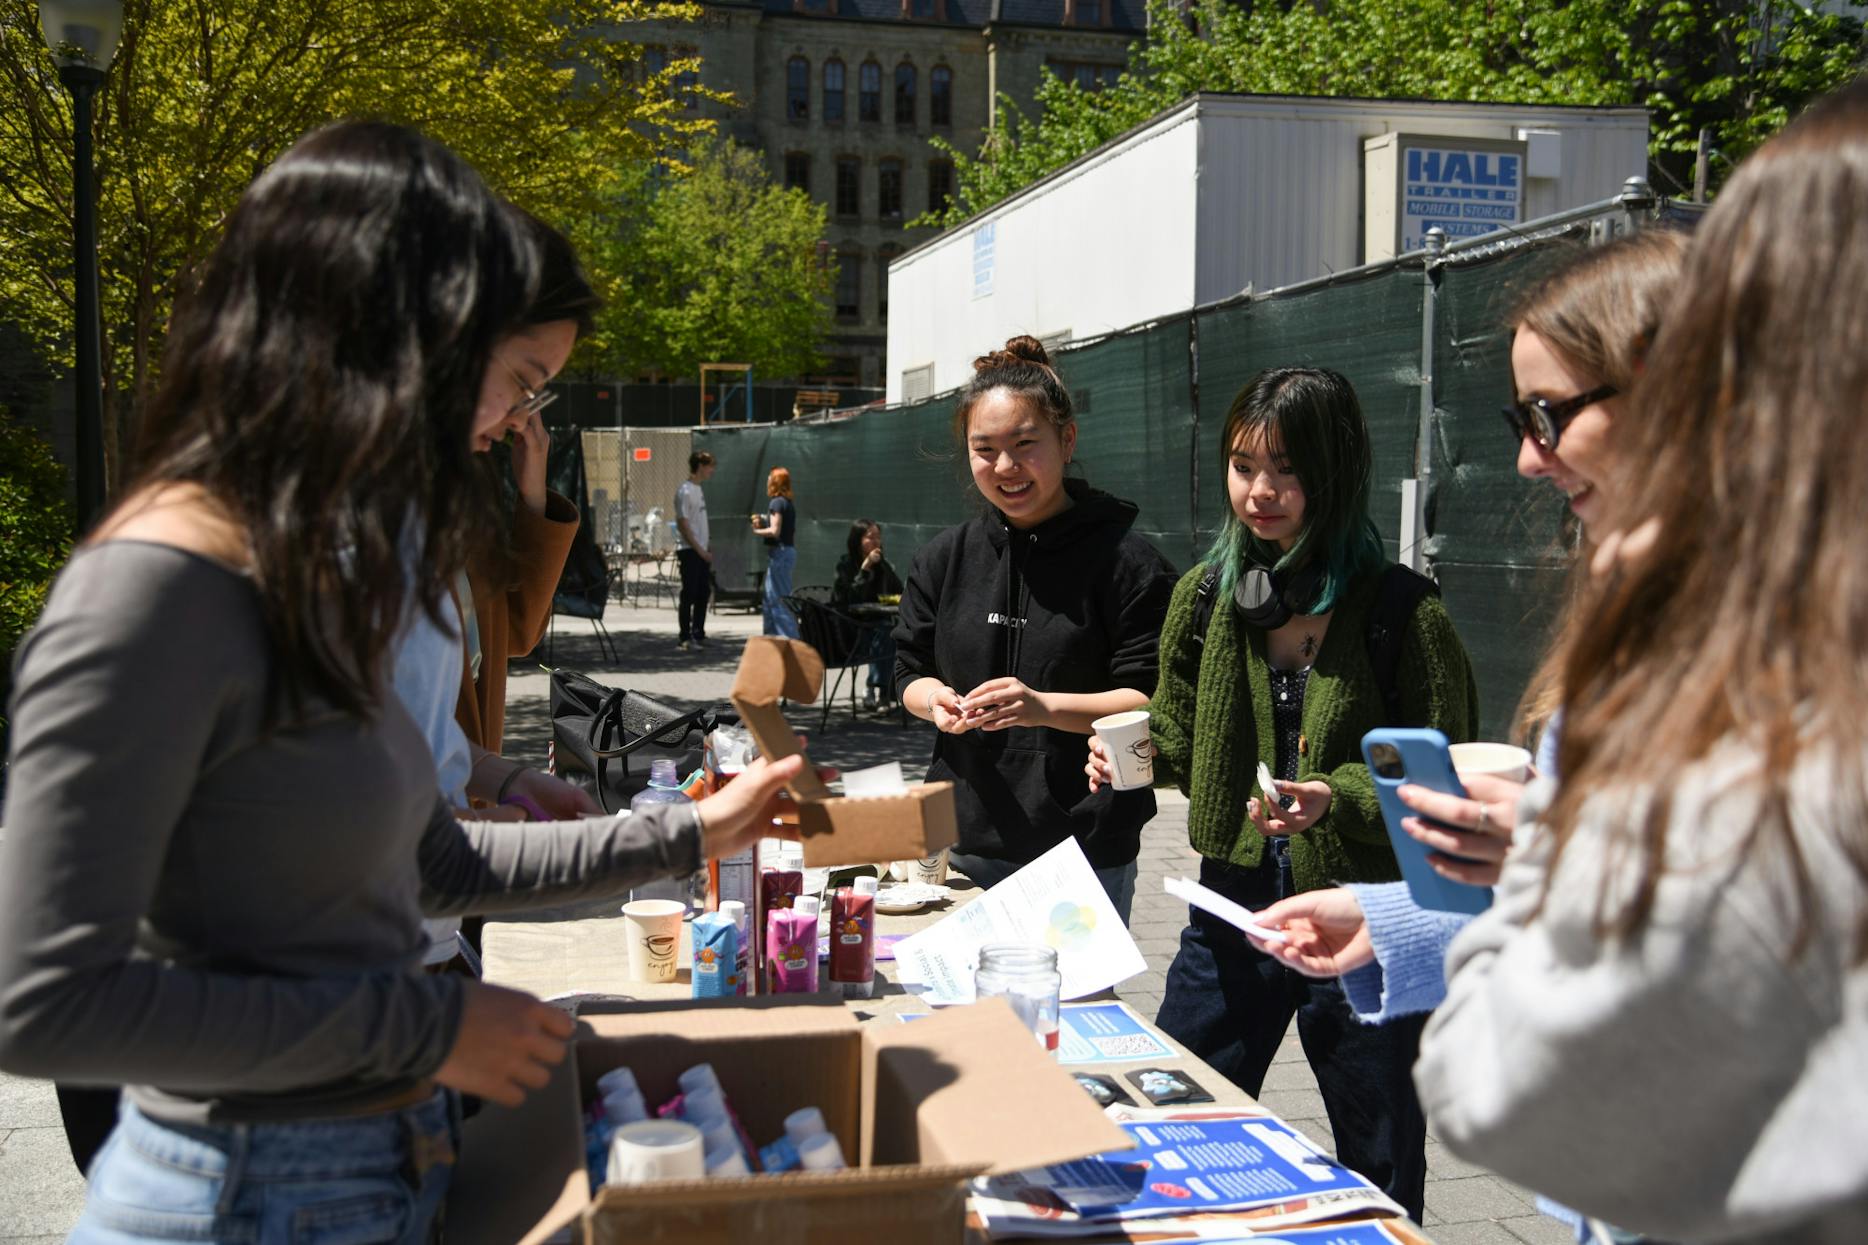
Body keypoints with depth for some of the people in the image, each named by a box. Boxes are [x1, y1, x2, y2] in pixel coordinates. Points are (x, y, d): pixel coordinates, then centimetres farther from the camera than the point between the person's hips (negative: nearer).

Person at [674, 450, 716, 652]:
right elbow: (683, 524, -18)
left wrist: (708, 547, 16)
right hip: (690, 551, -9)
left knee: (704, 592, 12)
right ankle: (684, 638, -1)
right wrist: (700, 550, -18)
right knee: (689, 595, -6)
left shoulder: (699, 490, 15)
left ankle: (698, 635, 19)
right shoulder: (685, 492, -15)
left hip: (701, 551, 9)